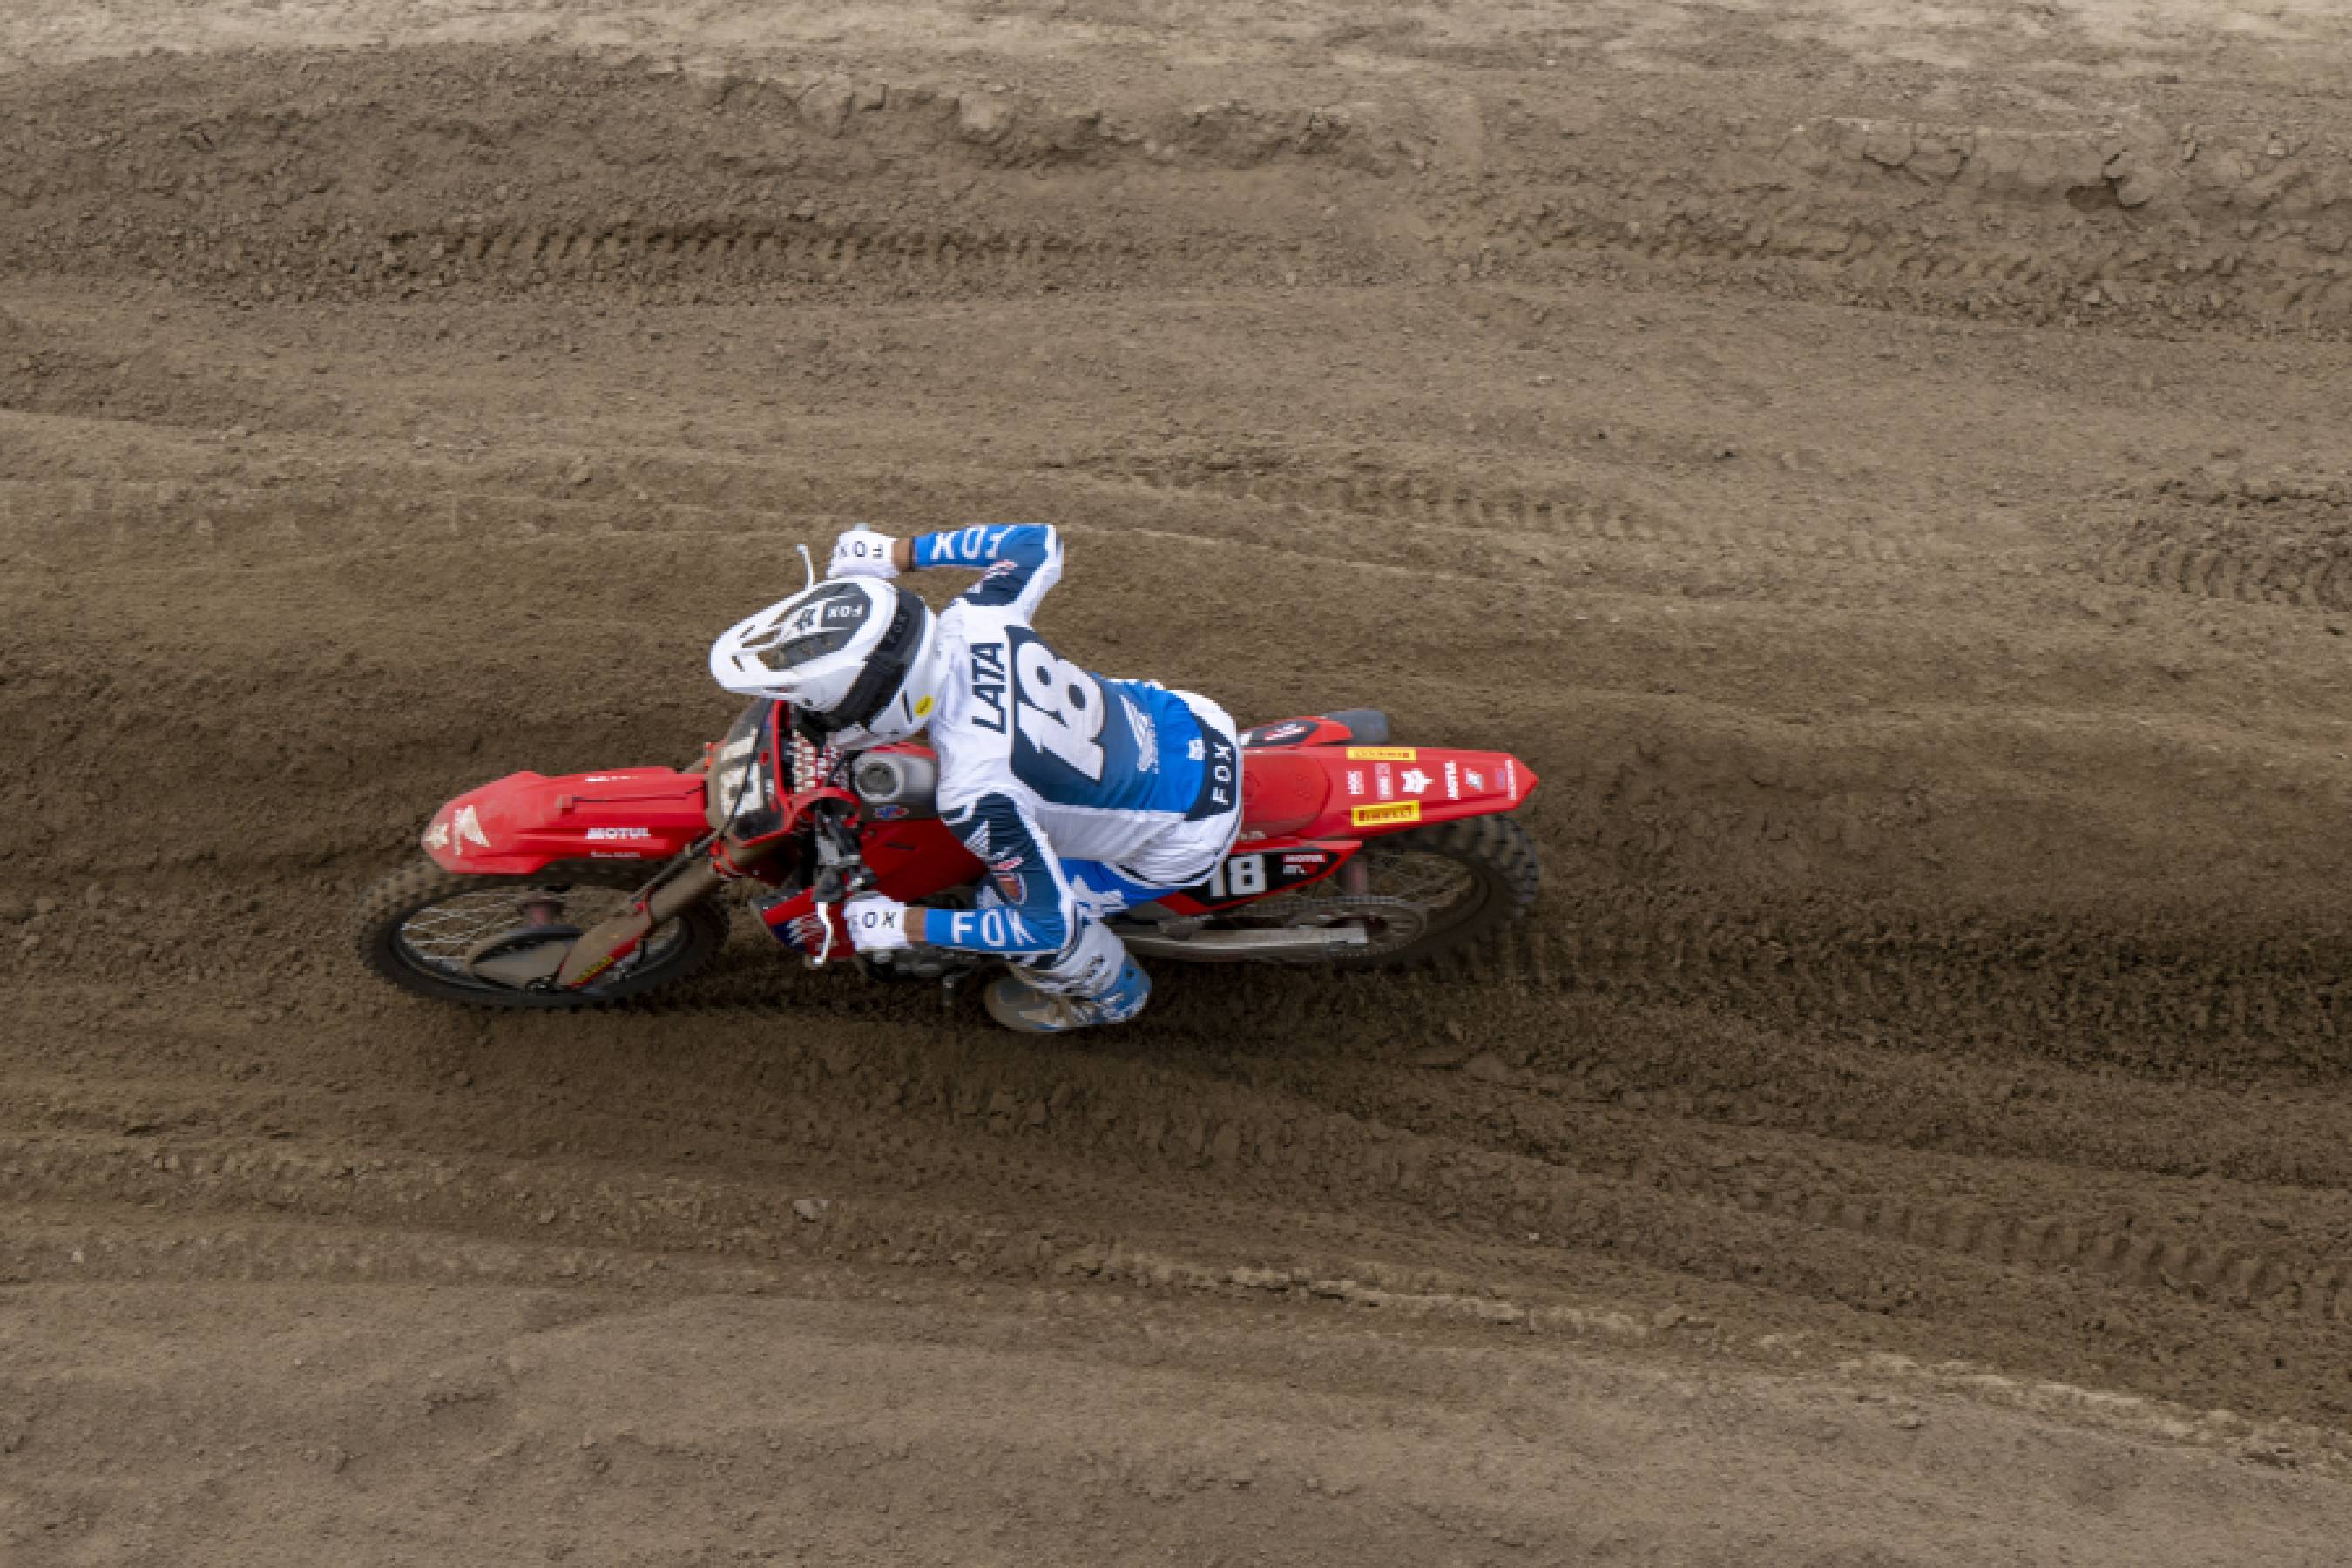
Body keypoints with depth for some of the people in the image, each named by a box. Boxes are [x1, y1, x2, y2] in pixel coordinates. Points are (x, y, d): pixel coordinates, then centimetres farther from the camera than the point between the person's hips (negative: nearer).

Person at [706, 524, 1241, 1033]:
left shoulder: (976, 795, -37)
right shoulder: (974, 619, -19)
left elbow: (1050, 924, -25)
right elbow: (1039, 540, 2)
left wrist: (907, 925, -16)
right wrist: (899, 552, 2)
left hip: (1186, 834, -7)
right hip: (1191, 719, 7)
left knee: (1002, 904, 5)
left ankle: (1110, 992, 33)